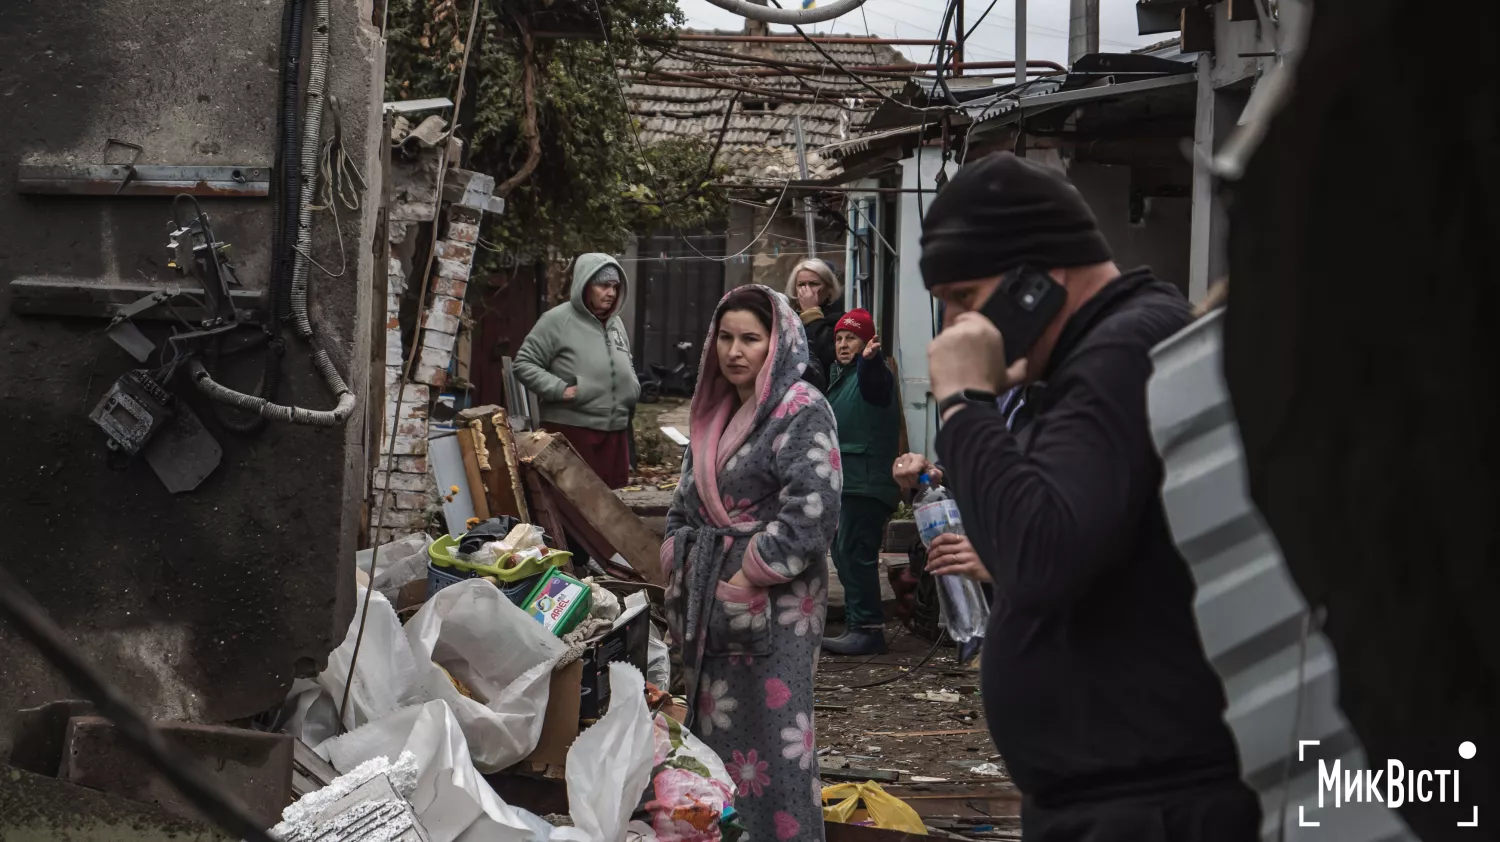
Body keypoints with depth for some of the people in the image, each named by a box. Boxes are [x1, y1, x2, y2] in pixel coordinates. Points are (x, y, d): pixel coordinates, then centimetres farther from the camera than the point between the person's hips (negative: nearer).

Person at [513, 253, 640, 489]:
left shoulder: (616, 323, 14)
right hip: (571, 430, -7)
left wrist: (632, 387, 10)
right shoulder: (558, 320, -8)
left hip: (615, 431, 7)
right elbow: (523, 364, -8)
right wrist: (559, 389, -17)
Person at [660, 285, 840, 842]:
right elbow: (686, 502, 24)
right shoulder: (715, 412, 15)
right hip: (708, 601, 8)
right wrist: (679, 563, 9)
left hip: (772, 605, -8)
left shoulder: (801, 412, -10)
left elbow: (810, 513, -19)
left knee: (769, 733, -6)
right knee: (713, 727, 12)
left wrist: (746, 578, -17)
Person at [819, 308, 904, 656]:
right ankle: (856, 626, 20)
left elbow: (874, 383, -36)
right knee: (843, 553, 13)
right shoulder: (838, 374, 21)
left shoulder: (873, 371, -9)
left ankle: (866, 628, -15)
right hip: (844, 480, 10)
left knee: (854, 552, -15)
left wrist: (869, 360, -57)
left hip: (866, 481, -10)